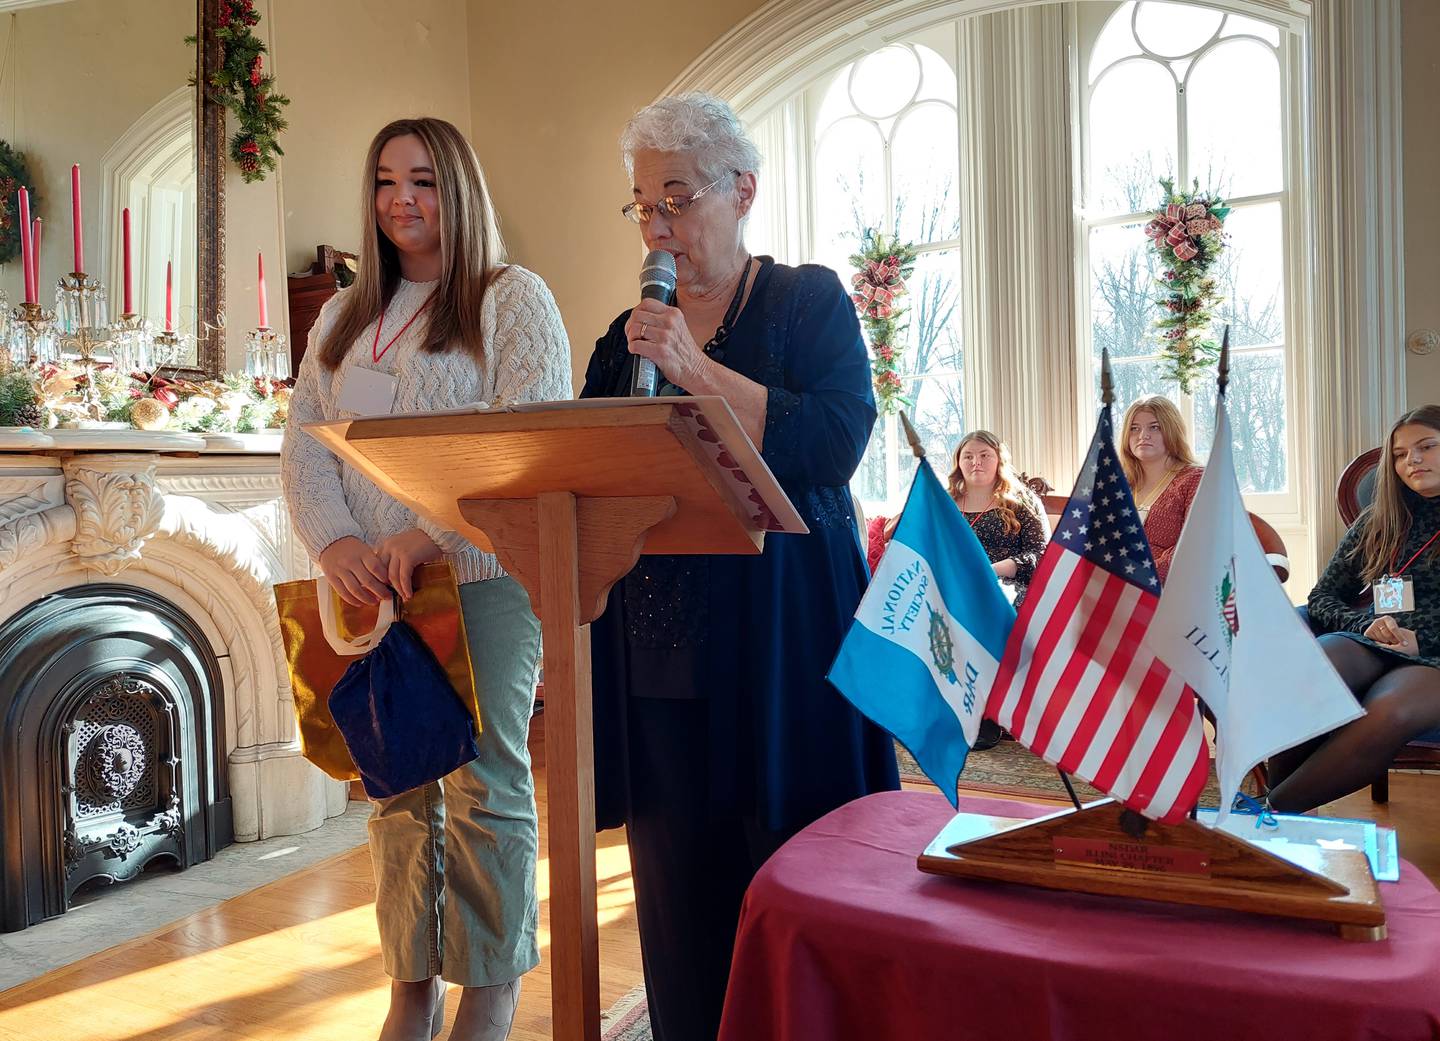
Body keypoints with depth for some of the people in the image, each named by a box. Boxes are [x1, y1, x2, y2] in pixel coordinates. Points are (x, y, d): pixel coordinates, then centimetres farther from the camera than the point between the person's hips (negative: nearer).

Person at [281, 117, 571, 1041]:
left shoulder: (513, 298, 0)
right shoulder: (346, 316, 18)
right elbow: (304, 443, 10)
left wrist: (434, 535, -22)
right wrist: (337, 543, -9)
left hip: (482, 577, -5)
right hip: (369, 585, 6)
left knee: (485, 784, 0)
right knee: (397, 787, 11)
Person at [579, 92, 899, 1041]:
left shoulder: (809, 301, 2)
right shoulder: (629, 337, 16)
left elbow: (835, 444, -15)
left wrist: (696, 370, -17)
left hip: (781, 637, -4)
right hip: (658, 650, 4)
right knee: (680, 886, 10)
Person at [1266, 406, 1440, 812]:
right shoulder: (1374, 522, 23)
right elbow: (1321, 598, 17)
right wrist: (1365, 624, -3)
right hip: (1367, 646, 3)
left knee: (1389, 712, -40)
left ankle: (1276, 809, -38)